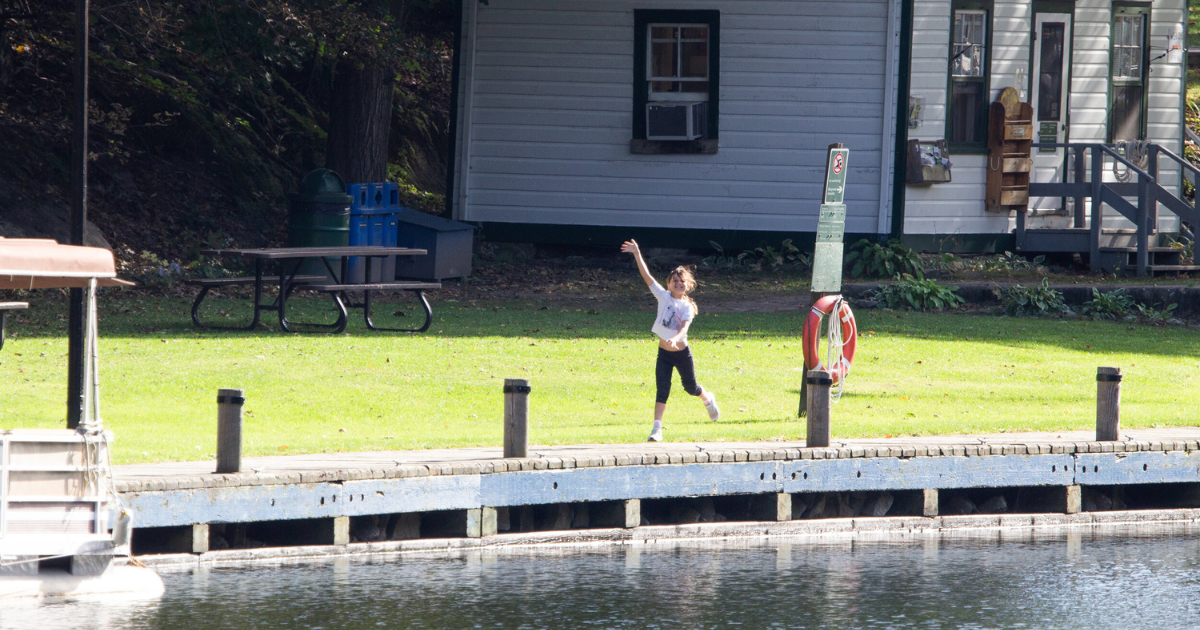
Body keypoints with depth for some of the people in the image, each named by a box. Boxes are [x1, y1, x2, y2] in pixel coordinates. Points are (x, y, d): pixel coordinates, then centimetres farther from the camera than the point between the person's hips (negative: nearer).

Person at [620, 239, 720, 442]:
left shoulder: (687, 307, -10)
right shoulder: (664, 297, -5)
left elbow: (684, 328, -25)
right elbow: (646, 275, -11)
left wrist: (674, 339, -46)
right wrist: (637, 254, -18)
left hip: (682, 353, -1)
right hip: (664, 354, 1)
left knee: (690, 387, 17)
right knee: (662, 390, -9)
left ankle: (708, 399, 51)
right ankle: (657, 429, -10)